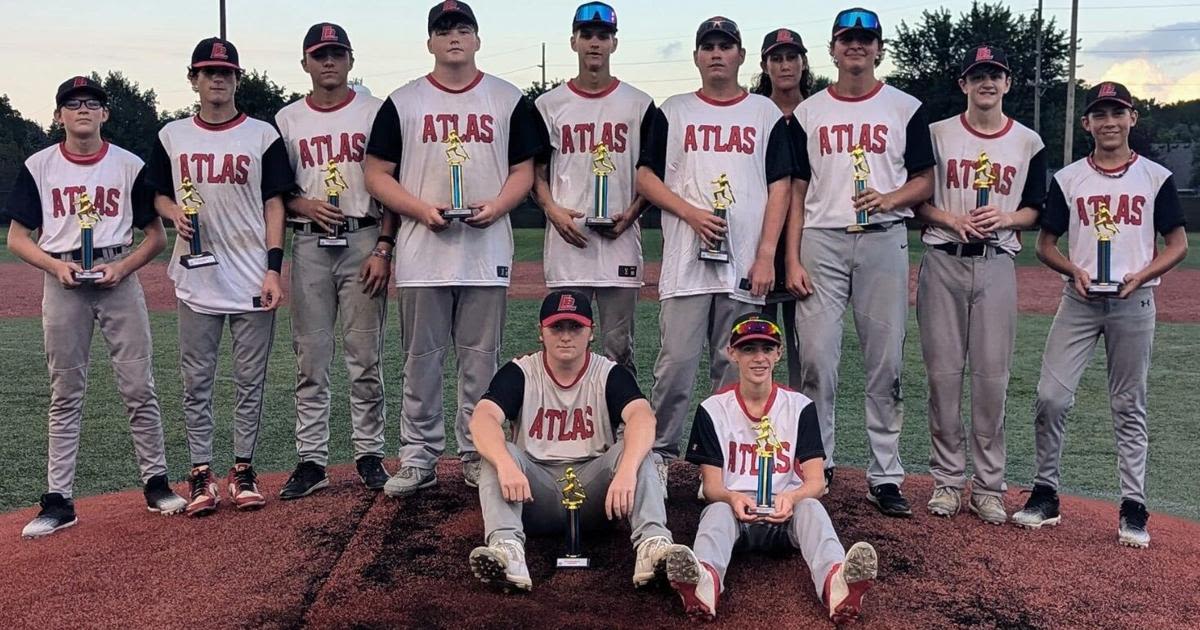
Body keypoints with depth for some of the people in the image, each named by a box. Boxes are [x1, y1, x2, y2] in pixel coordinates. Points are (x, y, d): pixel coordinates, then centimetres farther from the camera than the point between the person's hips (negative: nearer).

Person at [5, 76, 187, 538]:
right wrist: (56, 265, -12)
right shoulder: (38, 166, 4)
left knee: (139, 387, 0)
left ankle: (155, 482, 13)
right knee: (65, 396, 5)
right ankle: (59, 500, 10)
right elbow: (17, 237, 5)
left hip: (119, 278, 0)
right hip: (62, 283, 1)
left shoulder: (129, 165, 3)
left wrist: (122, 266, -11)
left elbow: (157, 235, 5)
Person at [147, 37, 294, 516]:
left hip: (253, 279, -2)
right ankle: (201, 474, 14)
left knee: (250, 379, 5)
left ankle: (243, 470, 16)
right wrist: (175, 215, -7)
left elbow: (274, 204, 0)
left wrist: (274, 269, -8)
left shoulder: (263, 135, 2)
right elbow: (158, 195, 17)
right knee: (196, 381, 5)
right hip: (196, 279, 2)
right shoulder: (171, 137, 8)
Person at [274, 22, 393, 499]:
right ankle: (311, 460, 11)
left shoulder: (375, 112, 5)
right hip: (309, 244, 2)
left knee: (365, 356, 2)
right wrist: (304, 205, -9)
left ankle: (370, 455, 13)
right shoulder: (287, 120, 11)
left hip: (363, 240, -2)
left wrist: (383, 248, -7)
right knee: (310, 358, 4)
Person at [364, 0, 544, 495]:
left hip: (487, 251, 0)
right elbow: (376, 174, 5)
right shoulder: (402, 102, 6)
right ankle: (418, 456, 17)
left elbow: (524, 170, 8)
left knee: (481, 359, 6)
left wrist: (496, 206, -11)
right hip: (422, 253, 0)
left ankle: (478, 457, 16)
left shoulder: (509, 100, 8)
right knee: (421, 359, 6)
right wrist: (421, 209, -11)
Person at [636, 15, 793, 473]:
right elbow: (645, 177, 7)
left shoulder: (767, 114, 11)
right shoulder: (673, 112, 11)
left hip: (746, 263, 1)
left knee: (734, 366, 5)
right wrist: (691, 213, -9)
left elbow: (779, 187, 5)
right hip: (685, 259, -1)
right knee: (677, 361, -4)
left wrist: (766, 255, -5)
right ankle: (660, 454, 8)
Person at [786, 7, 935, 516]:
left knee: (886, 363, 0)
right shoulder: (808, 112, 11)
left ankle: (885, 477, 9)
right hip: (821, 242, 1)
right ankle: (816, 466, 12)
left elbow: (926, 181, 8)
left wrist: (890, 198, -14)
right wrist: (792, 259, -2)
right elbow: (796, 191, 7)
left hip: (883, 240, 0)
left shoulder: (906, 109, 9)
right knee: (816, 359, -3)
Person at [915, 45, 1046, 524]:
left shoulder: (1028, 143, 9)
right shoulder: (937, 134, 5)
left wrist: (1005, 218, -10)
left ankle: (988, 486, 11)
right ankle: (947, 479, 12)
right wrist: (952, 219, -13)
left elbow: (1034, 211, 11)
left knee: (992, 377, 0)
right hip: (943, 262, -1)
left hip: (997, 265, 1)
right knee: (943, 373, 1)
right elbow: (916, 201, 5)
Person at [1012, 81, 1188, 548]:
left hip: (1133, 301, -1)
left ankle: (1133, 506, 13)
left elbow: (1177, 244, 5)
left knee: (1129, 406, 5)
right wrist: (1074, 269, -11)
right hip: (1080, 299, 1)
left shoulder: (1156, 177, 4)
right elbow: (1045, 244, 8)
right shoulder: (1067, 178, 6)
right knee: (1050, 396, -7)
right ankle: (1045, 493, 8)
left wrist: (1140, 275, -12)